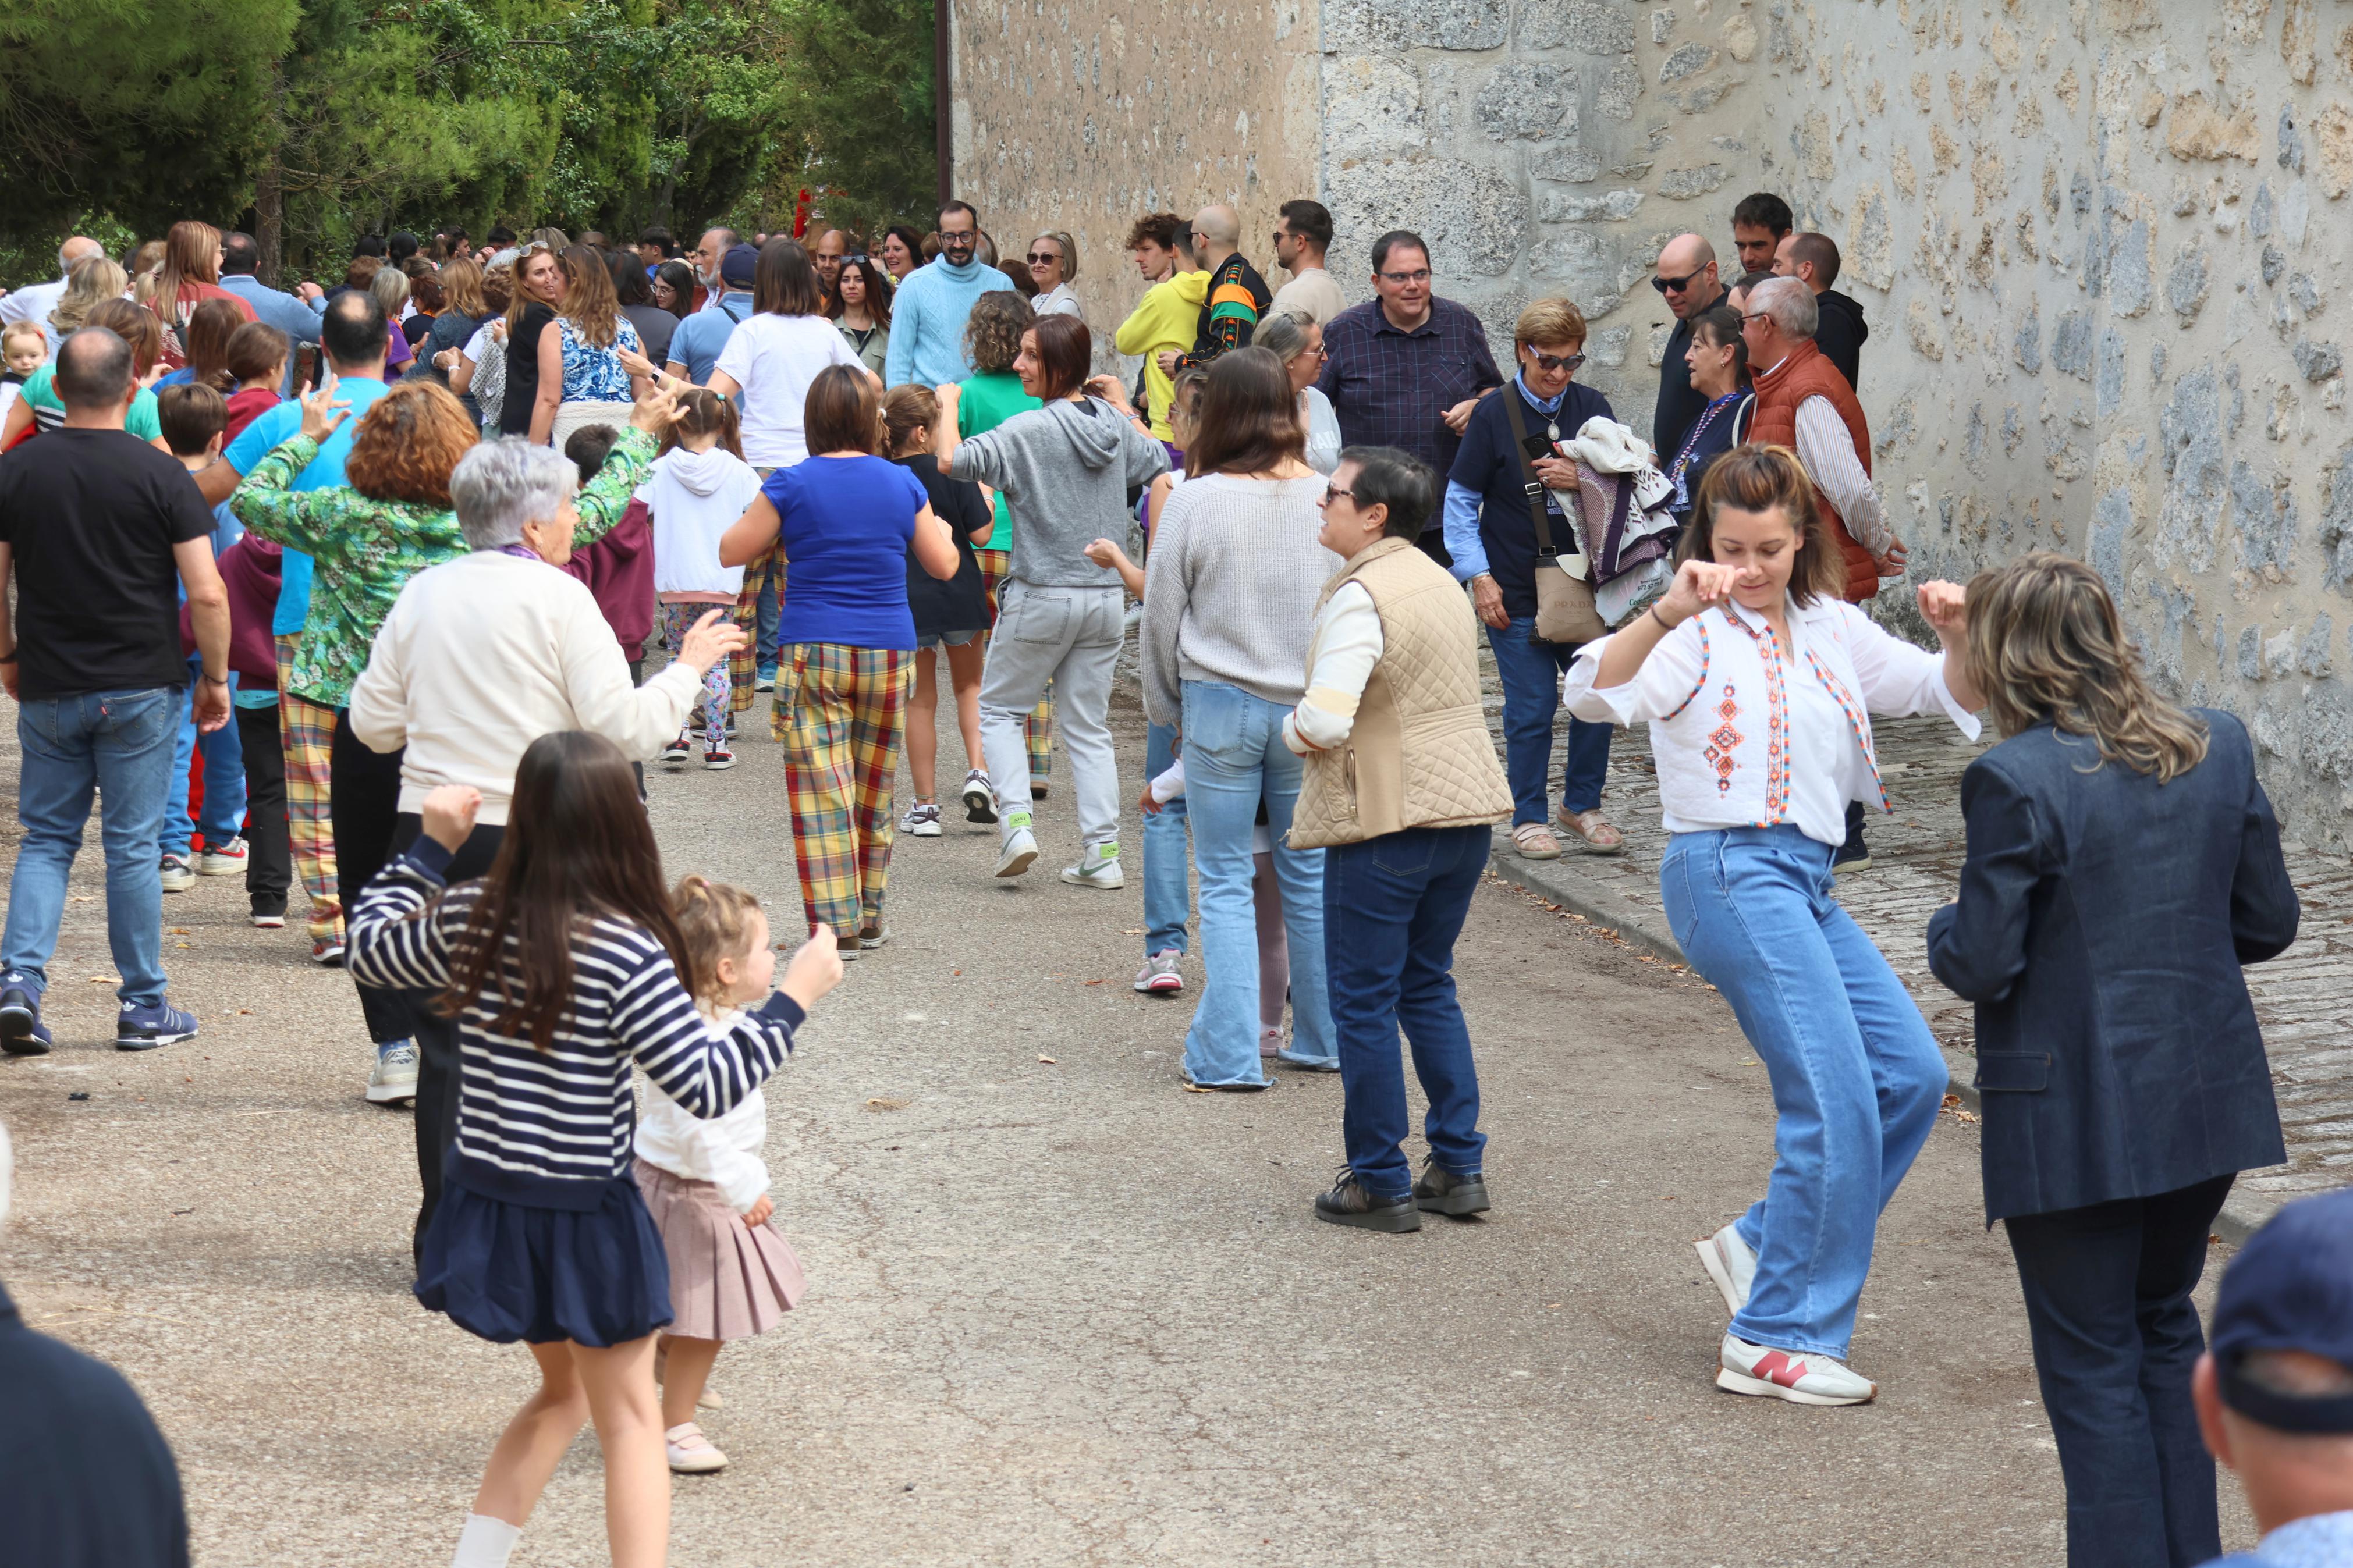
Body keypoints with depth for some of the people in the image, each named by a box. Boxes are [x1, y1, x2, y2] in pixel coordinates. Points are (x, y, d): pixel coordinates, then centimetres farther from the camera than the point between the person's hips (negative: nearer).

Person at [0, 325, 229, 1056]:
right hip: (140, 691, -2)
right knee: (134, 845, 5)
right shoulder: (160, 475, -9)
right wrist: (216, 678, 1)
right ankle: (144, 1009, 10)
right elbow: (207, 594, -11)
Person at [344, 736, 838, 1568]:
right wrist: (791, 999, -12)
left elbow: (370, 946, 15)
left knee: (563, 1390, 26)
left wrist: (431, 848, 21)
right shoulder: (626, 953, -21)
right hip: (583, 1219, -6)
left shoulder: (468, 918, -5)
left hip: (487, 1208, 6)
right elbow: (708, 1086, -21)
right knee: (630, 1422, 9)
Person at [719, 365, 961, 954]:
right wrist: (943, 529, 33)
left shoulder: (792, 485, -6)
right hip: (887, 652, 3)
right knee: (874, 790, 15)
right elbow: (943, 566, 12)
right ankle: (868, 918, 23)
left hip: (812, 652, -3)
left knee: (820, 792, -3)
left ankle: (837, 923, -9)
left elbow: (730, 552, 1)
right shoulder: (903, 485, 1)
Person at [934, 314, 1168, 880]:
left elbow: (952, 460, -25)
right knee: (1088, 726, 11)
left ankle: (1016, 822, -5)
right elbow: (1158, 462, 22)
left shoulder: (1031, 431, -16)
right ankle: (1102, 850, 5)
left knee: (999, 709, 12)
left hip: (1042, 596, -5)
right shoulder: (1114, 426, 3)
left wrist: (948, 404, -7)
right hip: (1107, 596, 5)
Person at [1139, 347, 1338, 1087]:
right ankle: (1323, 1040, 24)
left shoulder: (1195, 502, -10)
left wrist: (1165, 705, 13)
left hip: (1221, 706, -2)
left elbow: (1160, 616, -2)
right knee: (1311, 876, 14)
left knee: (1225, 884, 5)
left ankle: (1228, 1055, 2)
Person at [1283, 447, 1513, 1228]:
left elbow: (1327, 721, -26)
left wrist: (1293, 727, -4)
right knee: (1428, 986, 18)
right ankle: (1459, 1166, 17)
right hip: (1465, 810, 9)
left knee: (1364, 1000, 3)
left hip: (1387, 820, -8)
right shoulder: (1440, 582, 12)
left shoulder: (1360, 597, -17)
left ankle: (1380, 1184, 7)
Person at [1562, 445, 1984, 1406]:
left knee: (1913, 1074, 7)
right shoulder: (1696, 632, -6)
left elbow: (1950, 695, 14)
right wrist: (1667, 612, -38)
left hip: (1804, 881, 8)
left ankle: (1763, 1245, 18)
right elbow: (1594, 694, -24)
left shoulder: (1831, 629, 16)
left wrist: (1960, 638, -7)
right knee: (1835, 1101, -12)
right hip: (1731, 870, -8)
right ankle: (1775, 1342, -6)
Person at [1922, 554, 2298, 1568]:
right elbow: (2268, 923, 6)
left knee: (2092, 1361, 6)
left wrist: (1946, 932, 5)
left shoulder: (2014, 782, -18)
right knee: (2163, 1325, 23)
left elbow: (1981, 967, -16)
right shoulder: (2219, 750, 0)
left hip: (2074, 1123, -6)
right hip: (2206, 1101, 6)